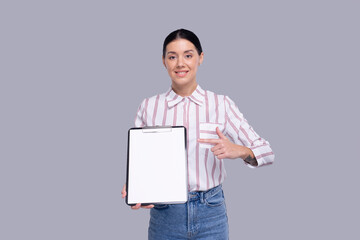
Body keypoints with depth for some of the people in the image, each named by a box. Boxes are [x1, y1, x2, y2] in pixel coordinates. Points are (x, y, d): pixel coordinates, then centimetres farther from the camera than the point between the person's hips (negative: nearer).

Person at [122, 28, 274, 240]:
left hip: (210, 214, 0)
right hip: (164, 213, 1)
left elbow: (266, 152, -4)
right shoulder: (149, 107, 1)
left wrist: (239, 150, -24)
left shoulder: (221, 104, -2)